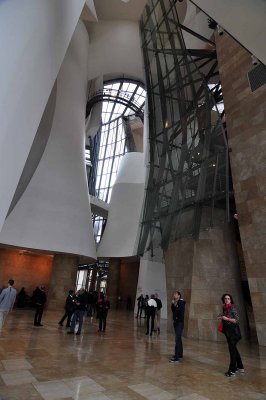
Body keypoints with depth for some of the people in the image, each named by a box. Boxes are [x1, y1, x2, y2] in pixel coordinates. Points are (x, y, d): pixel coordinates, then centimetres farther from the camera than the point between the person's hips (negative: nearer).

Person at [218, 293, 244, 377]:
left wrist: (226, 318, -24)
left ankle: (232, 370, 6)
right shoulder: (224, 308, 5)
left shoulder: (232, 308, -15)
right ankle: (240, 367, 33)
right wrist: (221, 317, -1)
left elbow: (236, 320, -18)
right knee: (233, 349, 17)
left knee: (232, 349, -4)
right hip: (228, 331, 7)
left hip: (234, 331, -7)